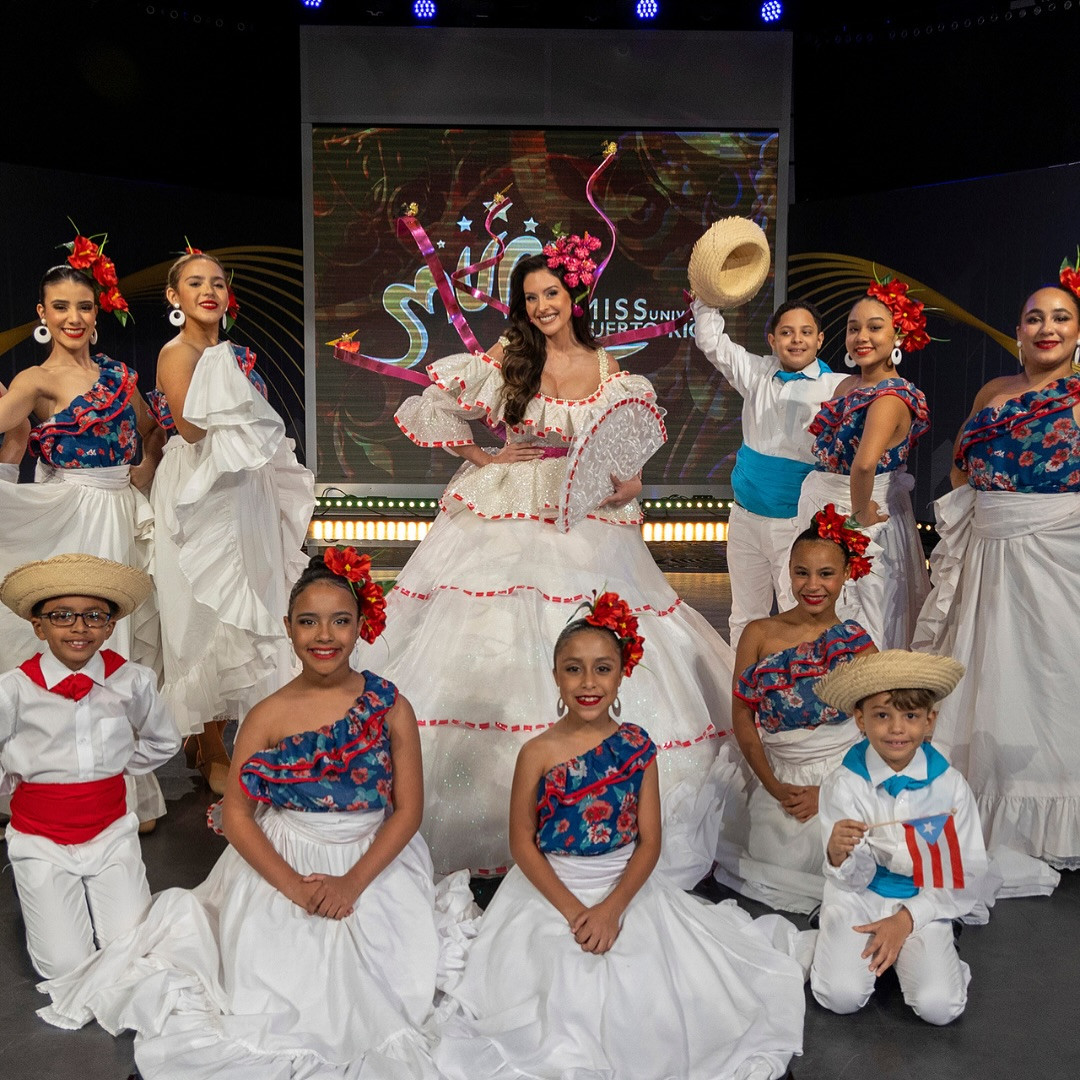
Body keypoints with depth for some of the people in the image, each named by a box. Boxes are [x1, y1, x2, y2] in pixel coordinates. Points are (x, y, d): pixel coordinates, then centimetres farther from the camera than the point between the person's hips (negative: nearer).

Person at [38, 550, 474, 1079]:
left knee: (362, 979, -14)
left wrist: (353, 882, -17)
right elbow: (236, 812, -5)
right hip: (282, 862, 1)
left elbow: (408, 809, -6)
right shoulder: (268, 716, -5)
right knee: (277, 977, -11)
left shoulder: (390, 708, -7)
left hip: (374, 862, 0)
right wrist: (292, 885, -16)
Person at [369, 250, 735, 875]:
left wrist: (631, 483, -8)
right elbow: (428, 408, 4)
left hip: (587, 517, 2)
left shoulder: (610, 370, 7)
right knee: (500, 638, -3)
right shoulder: (506, 361, 0)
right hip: (508, 516, -1)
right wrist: (481, 455, -1)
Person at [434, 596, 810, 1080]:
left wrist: (612, 907, -17)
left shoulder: (638, 745, -7)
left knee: (643, 1000, -2)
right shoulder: (538, 753, -12)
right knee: (560, 1002, -11)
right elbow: (523, 843, -8)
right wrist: (572, 910, -16)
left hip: (627, 889, 2)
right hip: (552, 891, -2)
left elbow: (649, 841, -6)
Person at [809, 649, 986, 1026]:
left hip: (923, 902, 1)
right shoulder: (843, 785, -12)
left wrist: (907, 918, -12)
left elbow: (965, 874, -2)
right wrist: (838, 854, -32)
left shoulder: (950, 786, -10)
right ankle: (836, 944, 12)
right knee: (842, 995, -20)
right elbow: (853, 881, -8)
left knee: (939, 1006, -19)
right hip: (861, 897, 0)